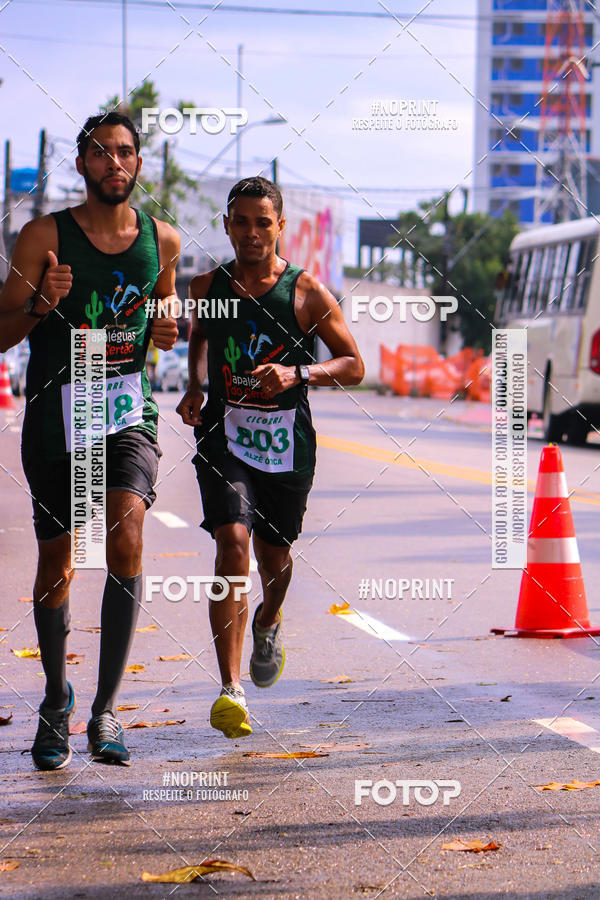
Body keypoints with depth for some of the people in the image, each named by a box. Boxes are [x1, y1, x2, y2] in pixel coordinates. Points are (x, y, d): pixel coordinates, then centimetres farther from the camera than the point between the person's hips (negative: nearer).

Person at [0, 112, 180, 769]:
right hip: (55, 414, -1)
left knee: (125, 537, -22)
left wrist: (166, 329, 0)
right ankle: (56, 698, 33)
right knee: (56, 565, 8)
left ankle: (106, 707, -13)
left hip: (129, 411, 1)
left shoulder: (162, 240, 4)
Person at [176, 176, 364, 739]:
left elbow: (353, 366, -2)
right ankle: (230, 690, -23)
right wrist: (195, 389, 7)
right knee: (233, 542, -19)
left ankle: (268, 622, 53)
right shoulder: (207, 287, 3)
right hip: (224, 436, 0)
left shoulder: (307, 292, -4)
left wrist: (298, 373, -19)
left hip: (288, 443, 0)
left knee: (274, 555, 14)